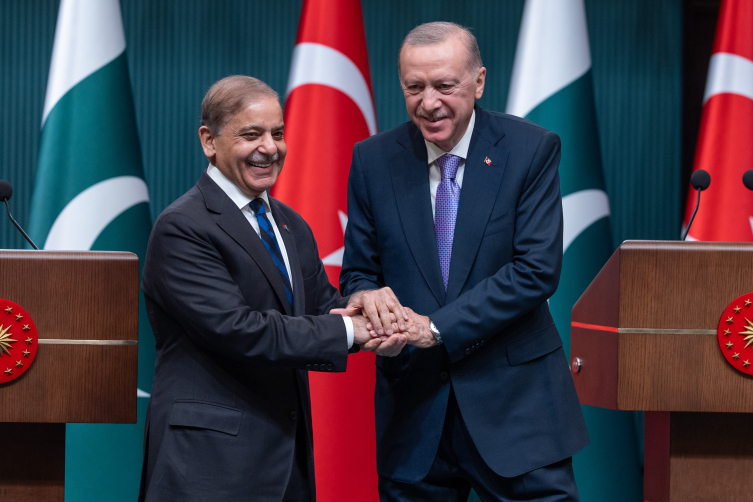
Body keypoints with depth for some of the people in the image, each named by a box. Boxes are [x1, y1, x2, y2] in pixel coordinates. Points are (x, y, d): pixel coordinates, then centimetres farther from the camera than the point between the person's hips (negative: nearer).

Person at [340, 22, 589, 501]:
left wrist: (437, 327, -20)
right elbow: (357, 270, 8)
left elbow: (537, 269, -13)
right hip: (413, 405, 2)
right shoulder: (373, 159, 3)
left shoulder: (531, 150, -5)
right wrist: (370, 295, -17)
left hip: (515, 400, -2)